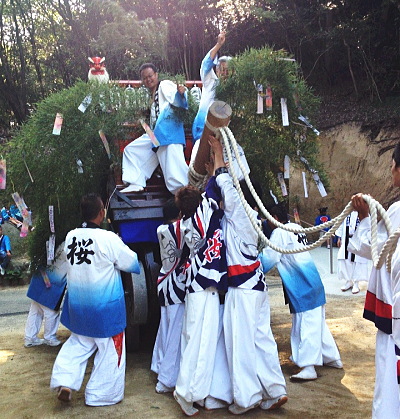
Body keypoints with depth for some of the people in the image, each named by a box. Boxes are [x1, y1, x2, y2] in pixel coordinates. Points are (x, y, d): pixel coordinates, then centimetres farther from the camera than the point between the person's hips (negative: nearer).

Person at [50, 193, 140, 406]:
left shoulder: (70, 237, -4)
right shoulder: (108, 239, -20)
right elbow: (132, 263, -8)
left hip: (77, 306, 6)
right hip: (105, 307, -6)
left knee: (78, 344, 25)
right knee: (110, 350, 11)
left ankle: (64, 381, 12)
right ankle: (100, 395, 20)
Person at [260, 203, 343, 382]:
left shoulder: (279, 233, -12)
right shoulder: (297, 228, 13)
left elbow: (268, 259, -14)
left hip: (303, 286, -9)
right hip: (312, 283, 9)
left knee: (307, 325, -10)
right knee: (316, 322, 17)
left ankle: (308, 367, -11)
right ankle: (332, 357, 28)